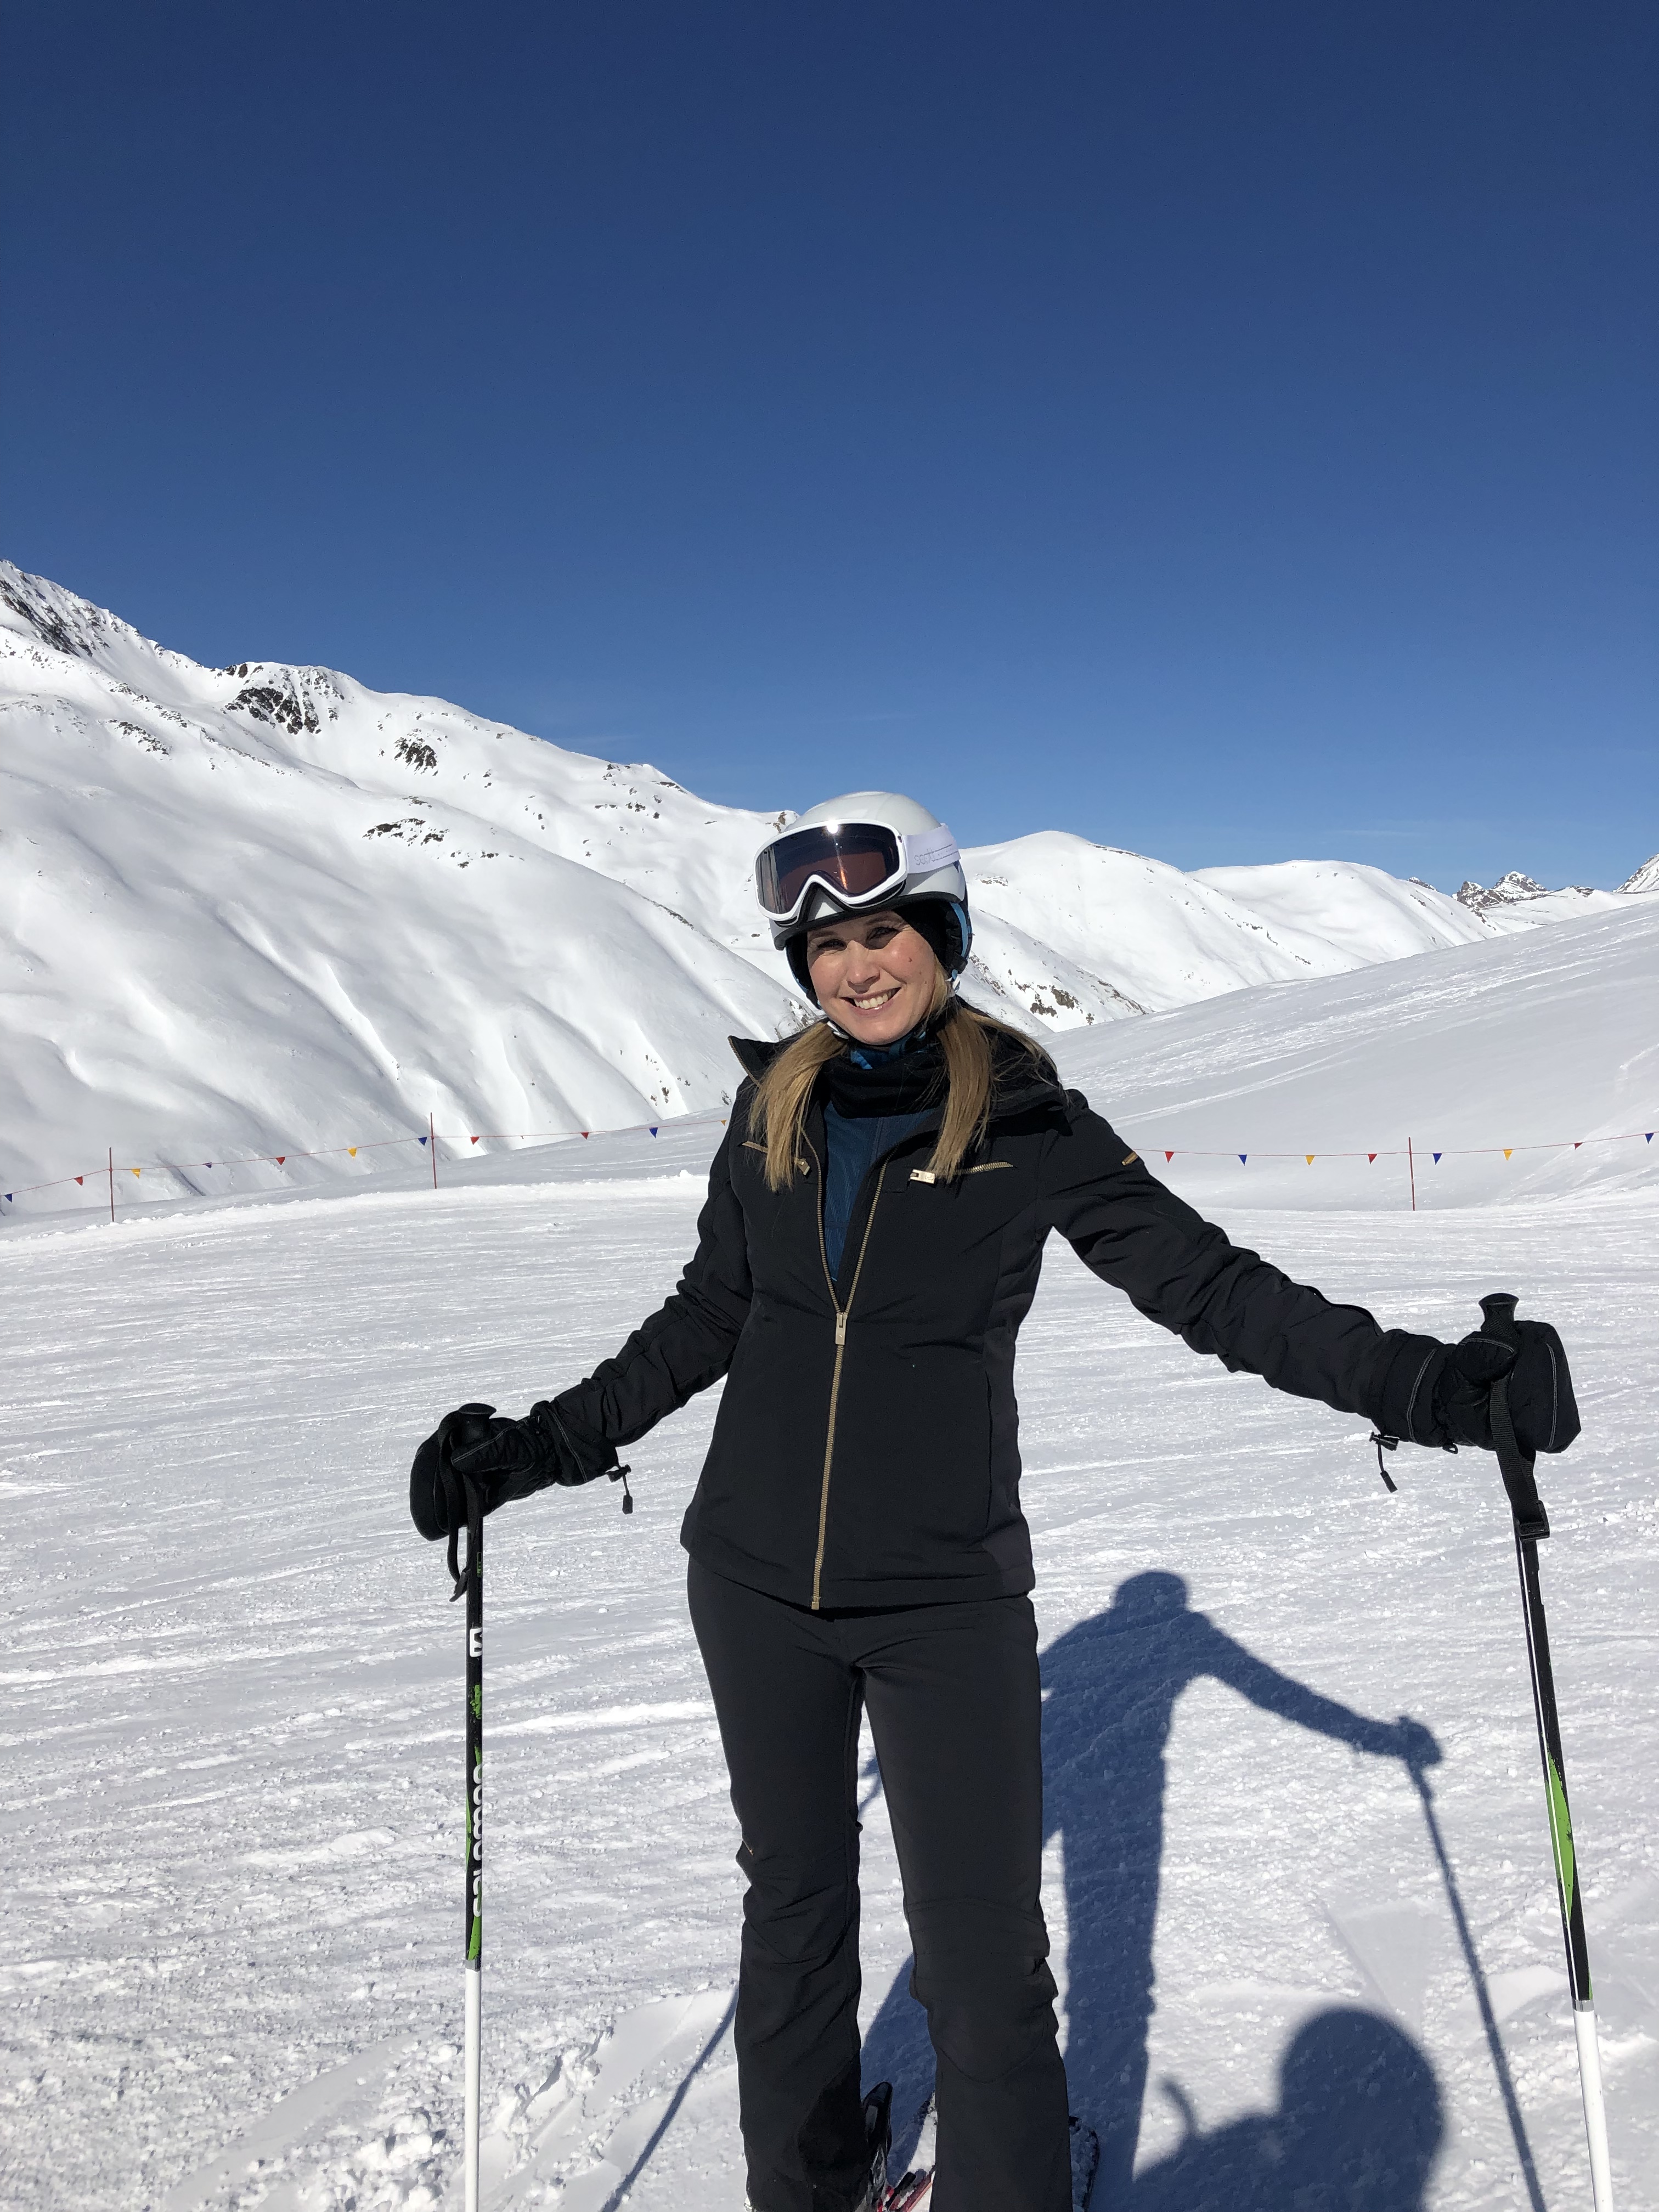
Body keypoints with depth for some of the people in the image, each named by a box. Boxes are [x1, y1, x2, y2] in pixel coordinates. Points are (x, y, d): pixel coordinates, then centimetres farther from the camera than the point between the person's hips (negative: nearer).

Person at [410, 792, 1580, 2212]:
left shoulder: (1030, 1127, -8)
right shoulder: (774, 1106, 1)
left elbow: (1213, 1286, -9)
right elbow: (705, 1324, 10)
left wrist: (1434, 1387, -19)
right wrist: (537, 1448, 7)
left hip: (947, 1600, -3)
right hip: (759, 1586, 3)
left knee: (986, 1962, 1)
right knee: (793, 1914, 19)